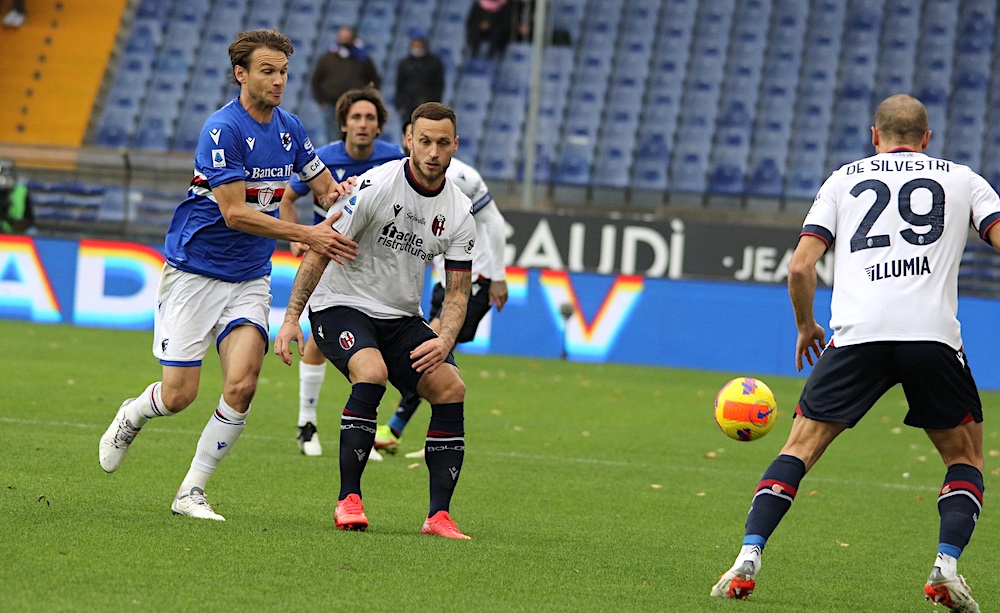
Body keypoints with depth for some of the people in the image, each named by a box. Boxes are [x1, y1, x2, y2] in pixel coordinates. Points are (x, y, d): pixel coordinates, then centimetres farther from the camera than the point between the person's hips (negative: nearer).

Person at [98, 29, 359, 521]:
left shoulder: (289, 129, 4)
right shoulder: (222, 129, -18)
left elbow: (326, 188, 16)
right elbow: (235, 213, -23)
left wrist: (338, 193, -10)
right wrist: (307, 235, -28)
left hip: (249, 278, 5)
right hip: (194, 272, -5)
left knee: (242, 385, -14)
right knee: (179, 395, -3)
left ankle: (191, 493, -2)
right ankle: (130, 418, 33)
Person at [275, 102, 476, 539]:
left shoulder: (459, 212, -2)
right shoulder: (376, 186, -18)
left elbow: (457, 290, 2)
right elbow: (321, 250, -13)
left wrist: (445, 340, -18)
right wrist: (292, 317, -18)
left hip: (402, 319, 5)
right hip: (341, 306, -5)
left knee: (451, 389, -14)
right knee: (372, 372, -32)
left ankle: (439, 515, -9)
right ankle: (348, 500, -24)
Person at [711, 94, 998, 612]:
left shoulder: (845, 179, 20)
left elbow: (800, 266, 12)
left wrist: (806, 326, 28)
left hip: (857, 333, 0)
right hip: (932, 331, 0)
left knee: (800, 447, 10)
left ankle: (748, 557, -3)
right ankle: (946, 565, -1)